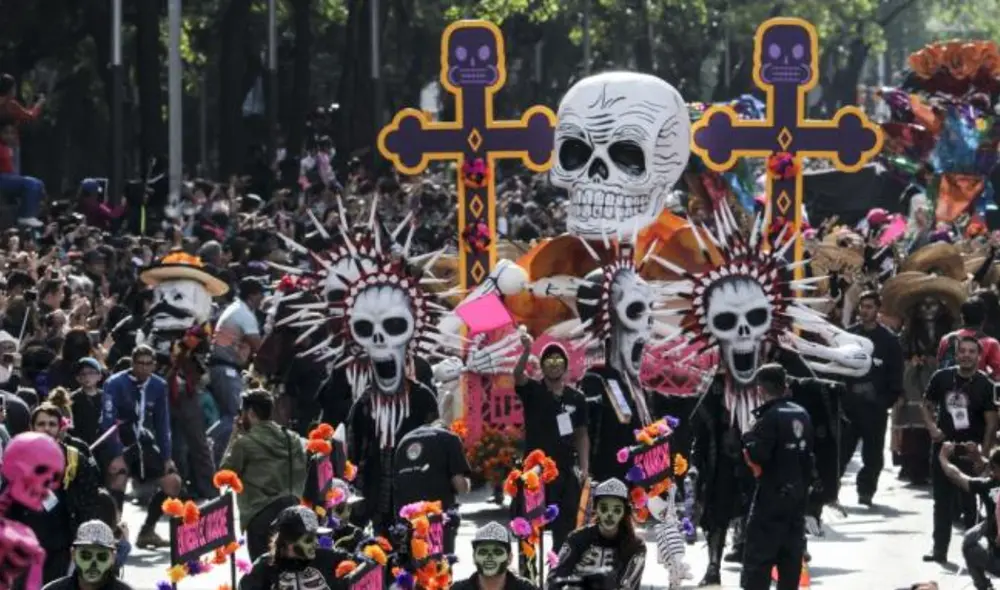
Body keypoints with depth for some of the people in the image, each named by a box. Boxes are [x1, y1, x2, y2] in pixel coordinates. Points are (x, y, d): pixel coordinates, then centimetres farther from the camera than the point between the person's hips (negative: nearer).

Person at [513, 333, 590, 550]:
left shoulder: (576, 398, 8)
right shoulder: (532, 391, 0)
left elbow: (582, 435, 12)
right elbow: (517, 375, -21)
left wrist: (584, 467, 3)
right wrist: (526, 351, -40)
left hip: (566, 471, 3)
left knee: (565, 525, 6)